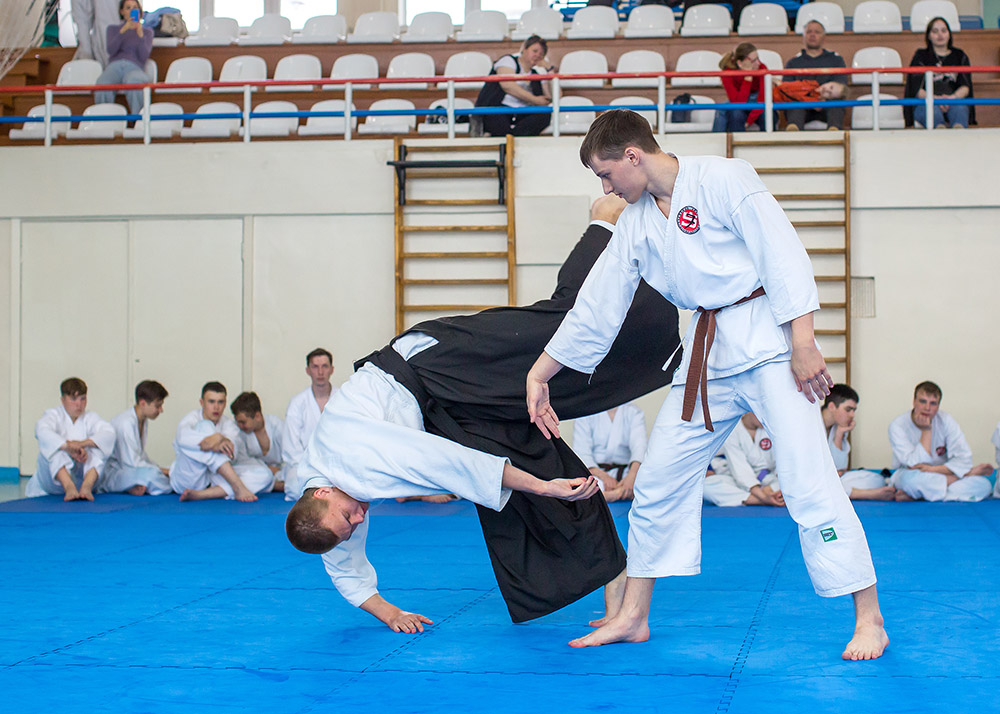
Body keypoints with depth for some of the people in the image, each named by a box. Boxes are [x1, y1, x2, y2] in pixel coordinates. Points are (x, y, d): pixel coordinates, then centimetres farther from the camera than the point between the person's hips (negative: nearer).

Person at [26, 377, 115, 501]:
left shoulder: (89, 418, 8)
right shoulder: (53, 415, 0)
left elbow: (109, 433, -13)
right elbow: (42, 431, -26)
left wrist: (83, 443, -32)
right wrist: (69, 448, -42)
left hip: (83, 475, 2)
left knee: (99, 449, -20)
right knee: (54, 449, -29)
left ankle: (87, 486, -42)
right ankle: (69, 487, -50)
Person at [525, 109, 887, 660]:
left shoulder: (724, 179, -9)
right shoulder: (635, 224, 11)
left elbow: (782, 253, -14)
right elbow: (595, 307, 16)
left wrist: (803, 343, -20)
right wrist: (538, 375, 16)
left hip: (768, 340, -7)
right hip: (706, 356, 7)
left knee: (807, 479, -13)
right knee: (658, 479, 9)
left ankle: (869, 619, -5)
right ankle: (632, 617, 21)